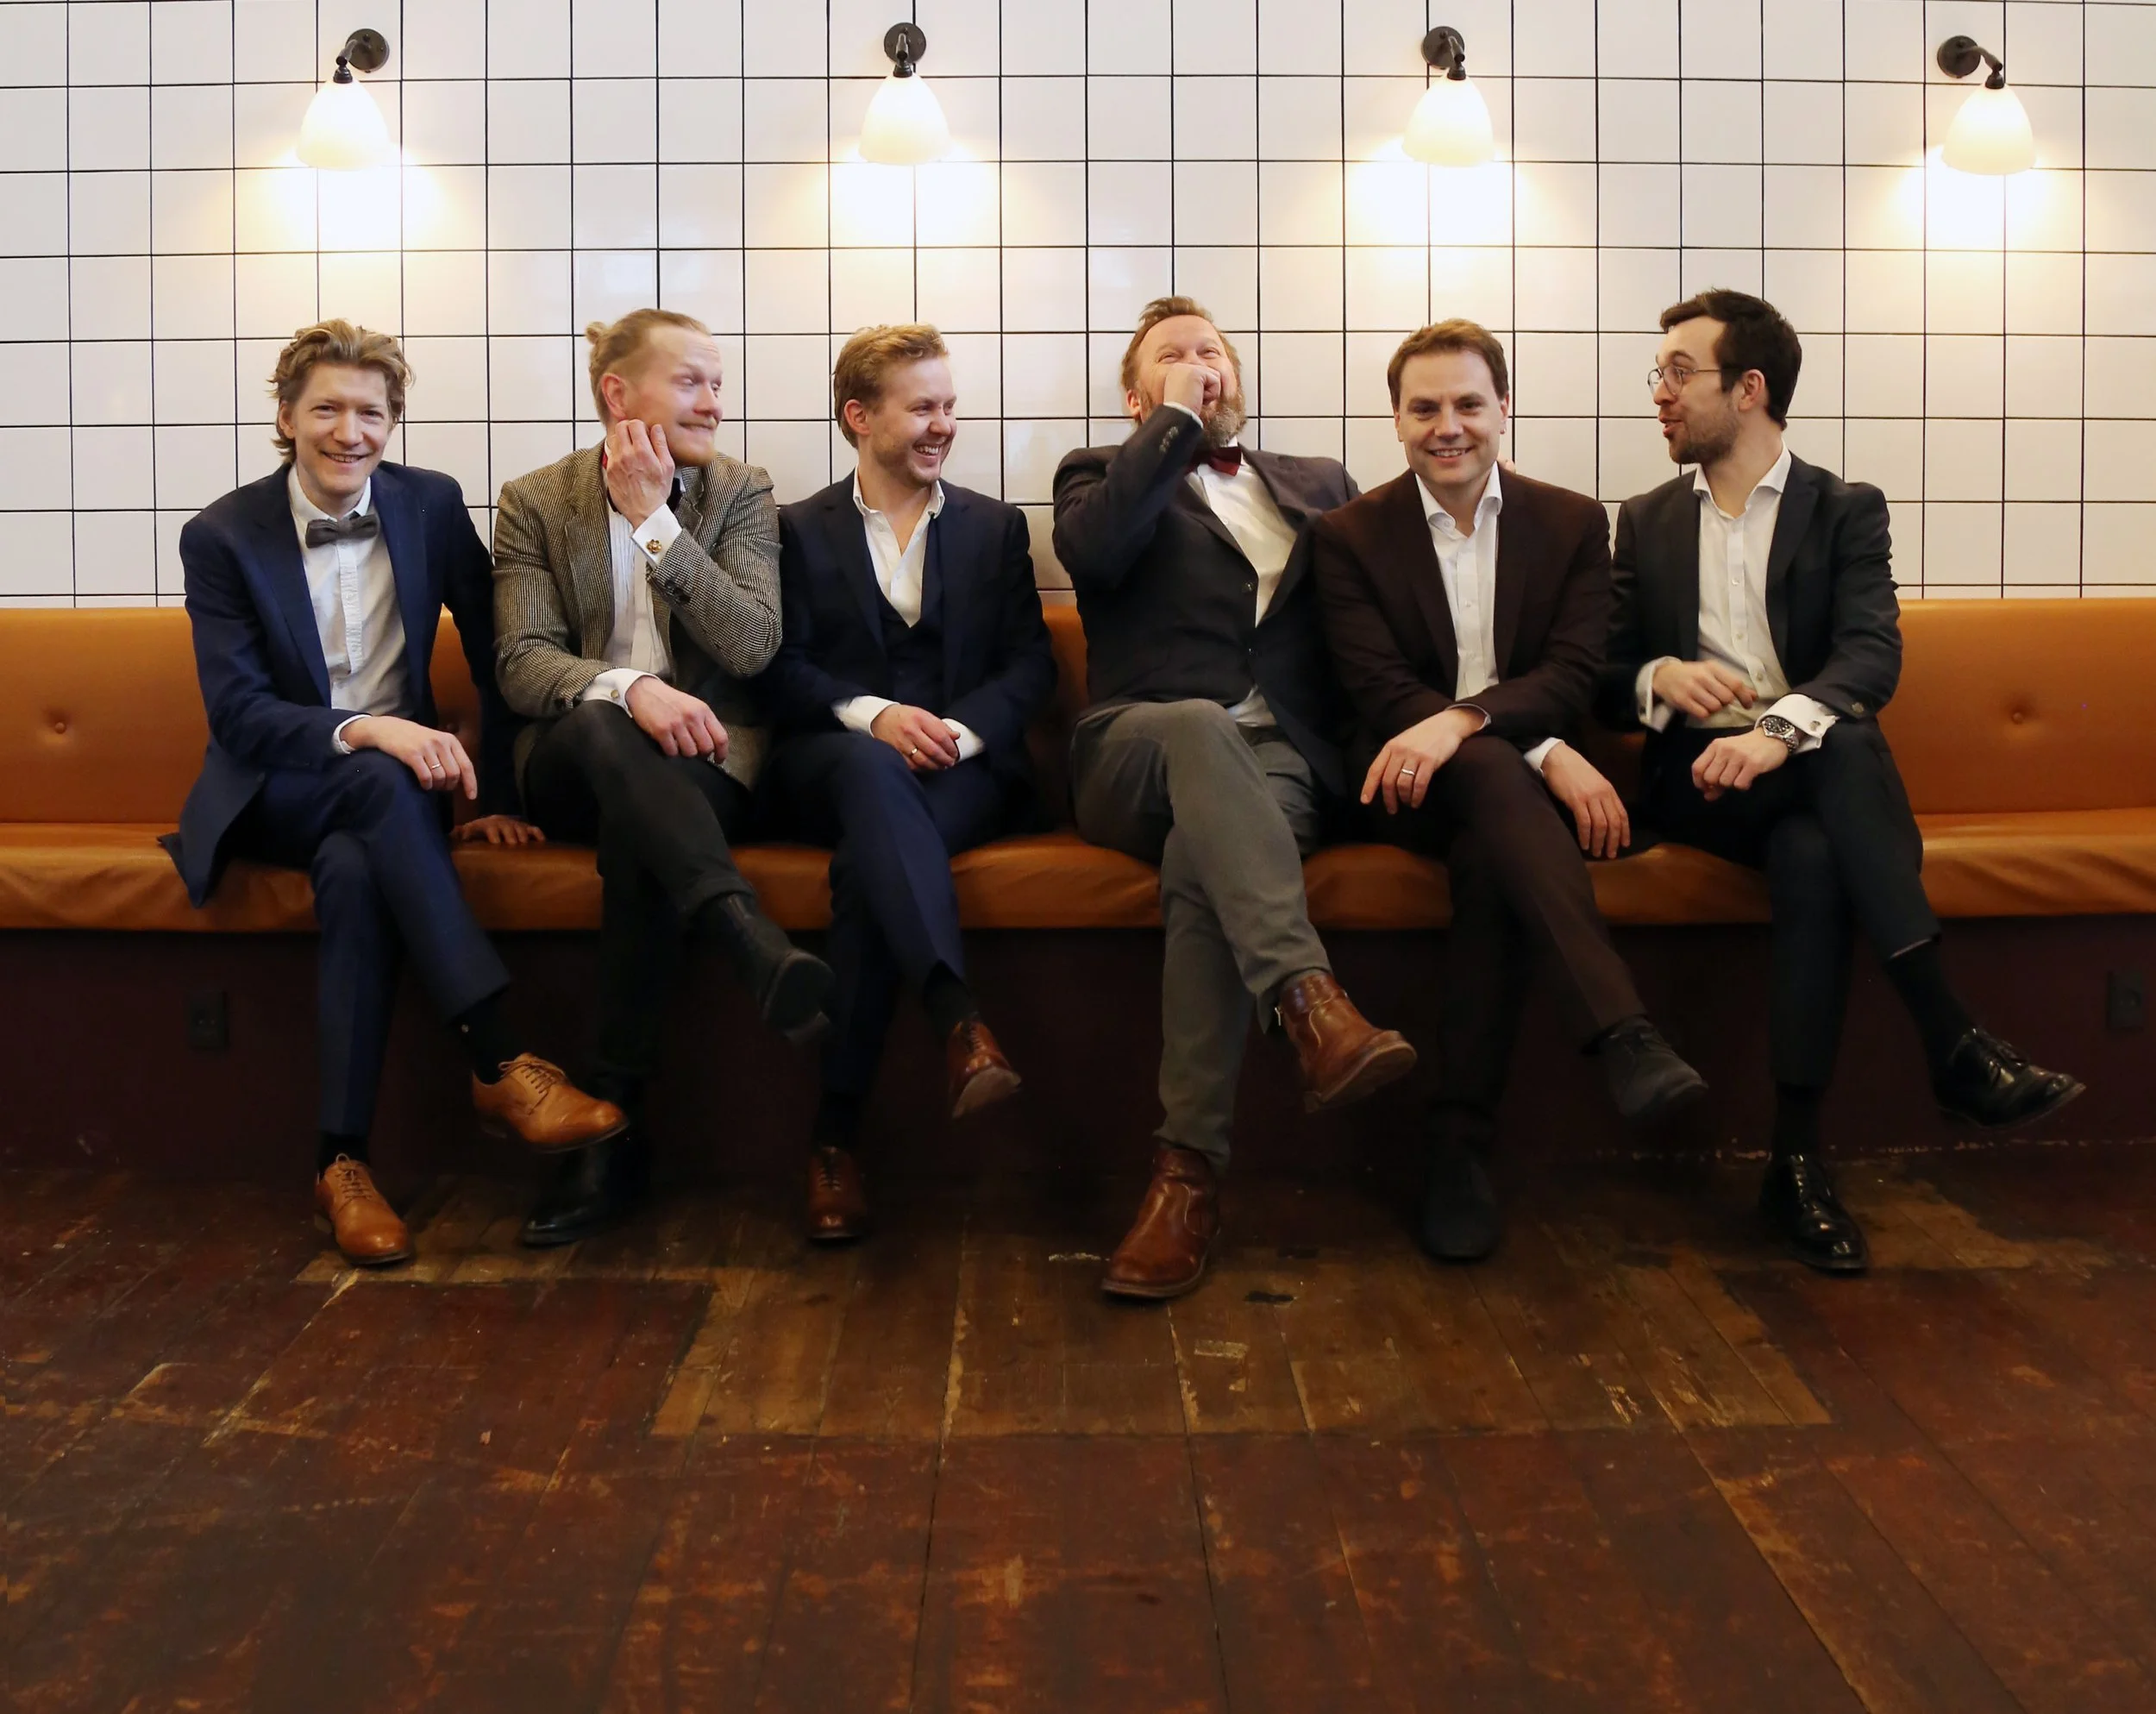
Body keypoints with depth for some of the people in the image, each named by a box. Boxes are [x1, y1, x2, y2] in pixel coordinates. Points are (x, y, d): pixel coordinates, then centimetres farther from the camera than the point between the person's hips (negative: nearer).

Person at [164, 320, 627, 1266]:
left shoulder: (432, 504, -1)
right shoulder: (222, 536, -7)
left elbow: (495, 651, 6)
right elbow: (236, 710, -15)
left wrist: (500, 792, 1)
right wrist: (364, 731, -31)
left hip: (393, 780, 2)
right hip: (273, 789, -1)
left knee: (355, 871, -35)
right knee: (382, 781, -37)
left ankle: (342, 1160, -31)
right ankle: (500, 1063, -43)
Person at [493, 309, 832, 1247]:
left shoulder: (740, 492, 9)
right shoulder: (534, 502, 8)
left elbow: (753, 647, -6)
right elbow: (522, 662, -5)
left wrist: (657, 520, -8)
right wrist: (628, 689, -26)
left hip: (702, 760, 0)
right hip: (575, 763, 0)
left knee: (635, 832, -35)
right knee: (597, 726, -37)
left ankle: (615, 1129, -33)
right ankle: (755, 942, -52)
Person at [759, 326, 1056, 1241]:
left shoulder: (995, 526, 20)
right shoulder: (799, 530, 16)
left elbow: (1031, 664, 8)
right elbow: (781, 669, 3)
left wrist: (959, 729, -13)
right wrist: (872, 715, -17)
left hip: (965, 766, 1)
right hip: (834, 758, -1)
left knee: (869, 851, -35)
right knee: (872, 770, -40)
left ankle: (835, 1133, -39)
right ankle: (961, 1023, -59)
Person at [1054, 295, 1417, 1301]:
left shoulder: (1318, 486, 29)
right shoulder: (1100, 475, 21)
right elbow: (1093, 551, -5)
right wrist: (1176, 422, 3)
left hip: (1276, 762, 1)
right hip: (1137, 755, -1)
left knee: (1202, 858, -35)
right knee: (1197, 724, -39)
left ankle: (1188, 1169, -39)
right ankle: (1310, 1002, -55)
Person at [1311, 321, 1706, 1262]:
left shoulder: (1574, 523, 10)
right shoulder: (1348, 535, 5)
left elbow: (1572, 677, -4)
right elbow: (1382, 693, -8)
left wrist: (1461, 720, -27)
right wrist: (1550, 757, -22)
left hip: (1522, 779, 2)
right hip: (1413, 787, -1)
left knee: (1491, 857, -35)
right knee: (1496, 779, -37)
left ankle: (1461, 1141, -33)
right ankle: (1624, 1034, -52)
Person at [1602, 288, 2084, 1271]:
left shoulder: (1845, 512, 9)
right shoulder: (1646, 523, 19)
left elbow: (1873, 654, -10)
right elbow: (1604, 677, 13)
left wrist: (1781, 727, -32)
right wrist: (1659, 677, -14)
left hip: (1811, 769, 0)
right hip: (1696, 776, 0)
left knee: (1811, 854, -38)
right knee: (1839, 770, -35)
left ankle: (1796, 1160, -38)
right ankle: (1953, 1044, -40)